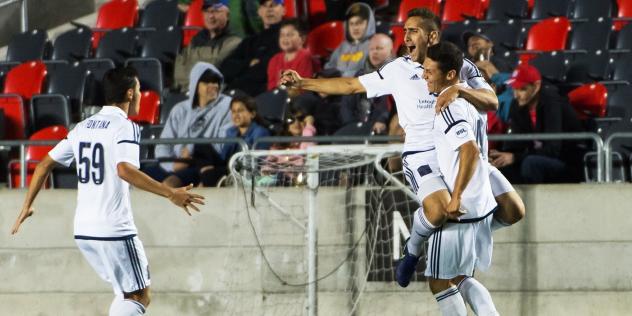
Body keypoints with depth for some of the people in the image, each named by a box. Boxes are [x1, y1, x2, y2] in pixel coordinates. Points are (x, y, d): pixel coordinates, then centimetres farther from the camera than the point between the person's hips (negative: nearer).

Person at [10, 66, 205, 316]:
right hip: (115, 230, -8)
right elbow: (124, 170, -28)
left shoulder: (83, 127, 13)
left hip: (83, 230, 8)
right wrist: (170, 193, -29)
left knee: (128, 294, 19)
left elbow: (45, 165, 15)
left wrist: (27, 206, 24)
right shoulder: (125, 127, -10)